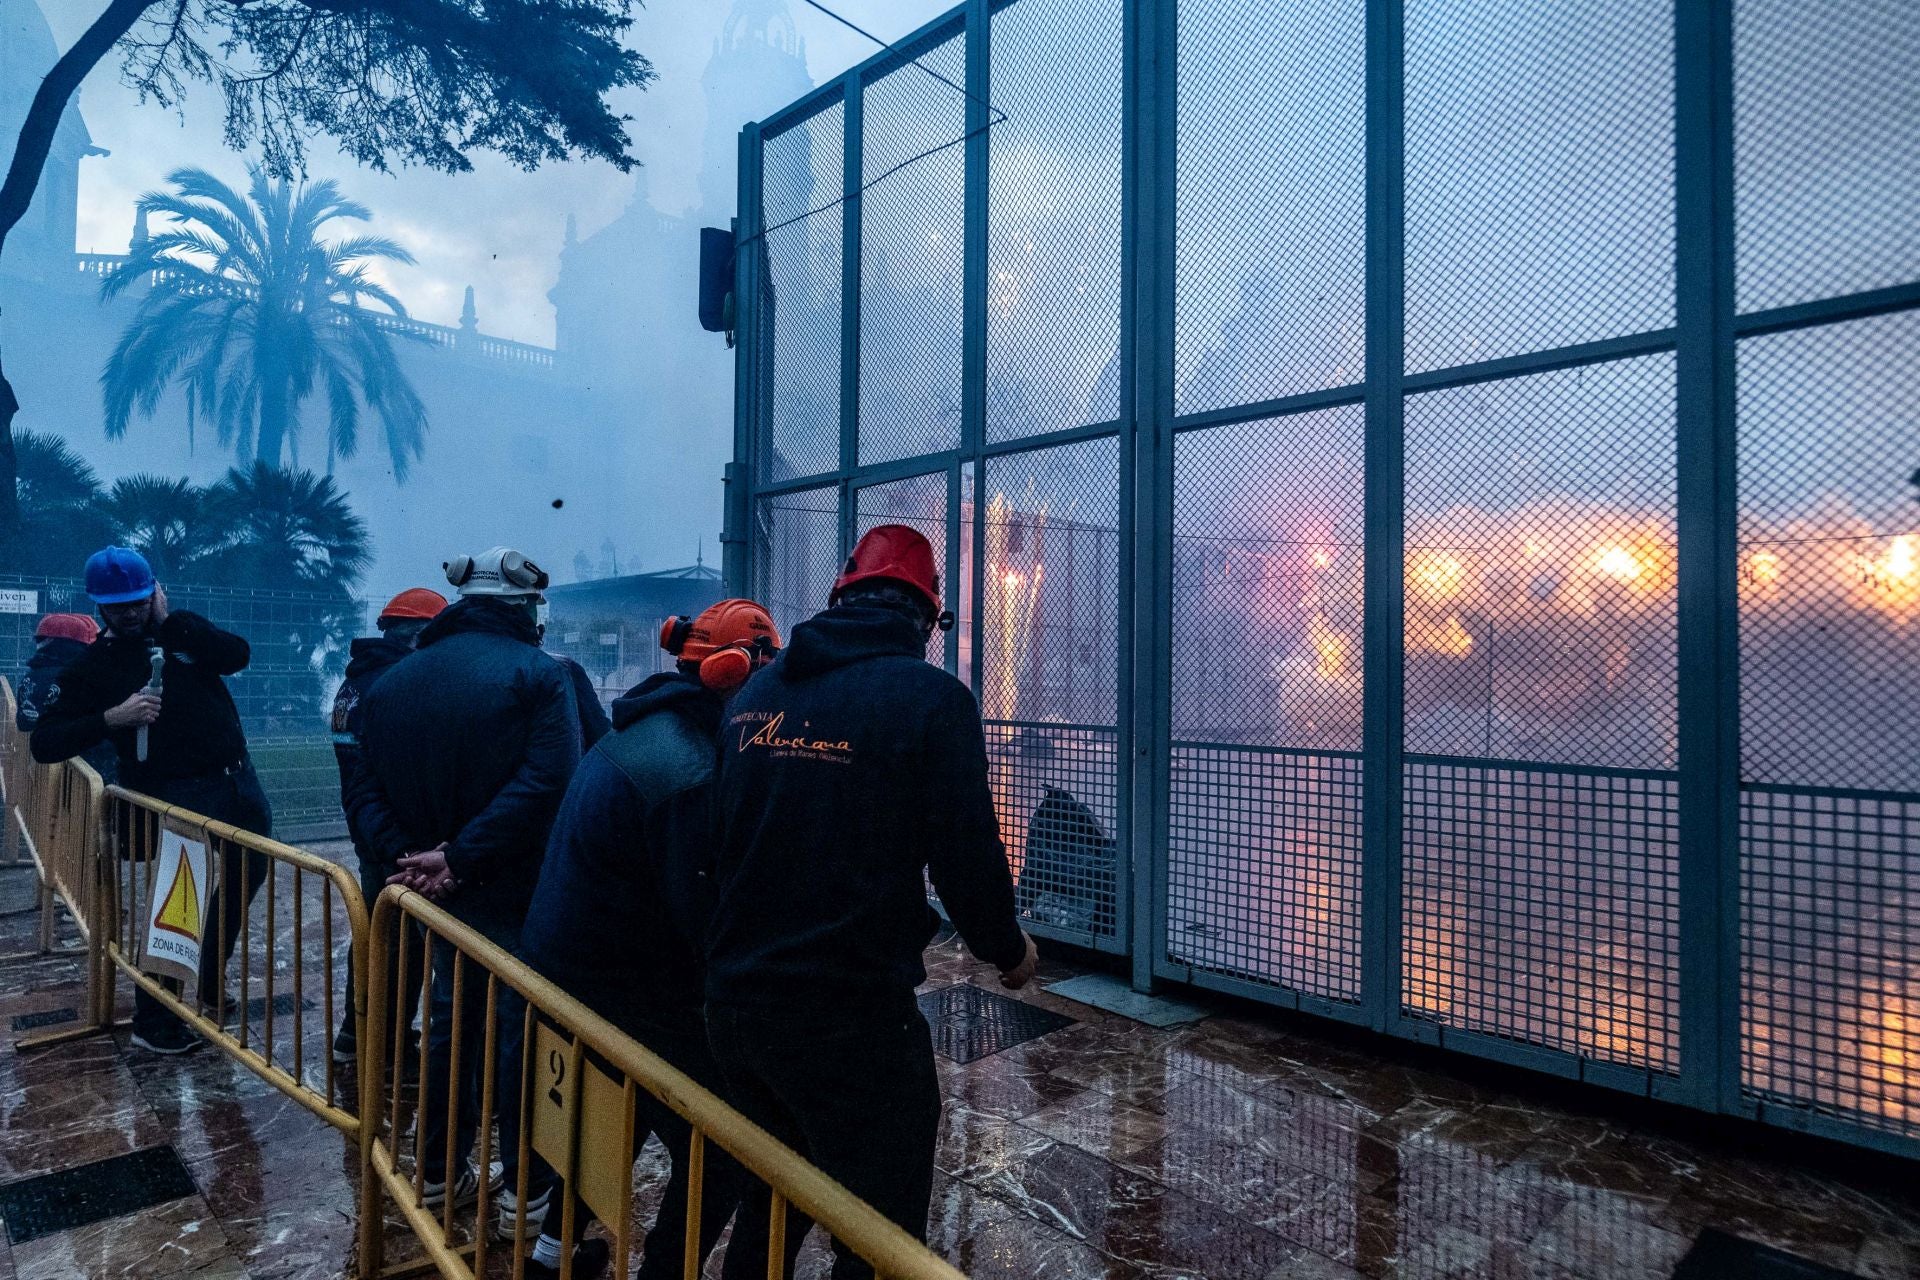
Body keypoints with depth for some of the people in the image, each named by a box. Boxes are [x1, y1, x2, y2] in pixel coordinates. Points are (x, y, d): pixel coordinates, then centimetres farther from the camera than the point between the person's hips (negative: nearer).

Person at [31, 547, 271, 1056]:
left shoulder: (183, 634, 7)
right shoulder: (91, 668, 1)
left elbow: (237, 655, -13)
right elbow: (45, 744, -4)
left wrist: (171, 620, -12)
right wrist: (111, 718, -18)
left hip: (238, 779, 4)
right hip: (175, 797, -4)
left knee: (246, 877, 15)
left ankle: (210, 984, 35)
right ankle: (152, 1022, 10)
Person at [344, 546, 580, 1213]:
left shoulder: (393, 681, 6)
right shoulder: (539, 674, -14)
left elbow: (364, 790, 2)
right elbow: (544, 784, -27)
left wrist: (405, 853, -9)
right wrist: (460, 859, -23)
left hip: (441, 891, 6)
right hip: (519, 891, -6)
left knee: (452, 1018, 22)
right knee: (522, 1029, 8)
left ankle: (439, 1172, 34)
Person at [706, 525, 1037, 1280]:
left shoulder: (755, 693, 4)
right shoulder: (930, 698, -12)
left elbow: (721, 837, 12)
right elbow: (967, 855, -13)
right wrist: (1009, 950, 7)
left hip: (735, 1002, 7)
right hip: (853, 1017, -6)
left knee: (769, 1206, 27)